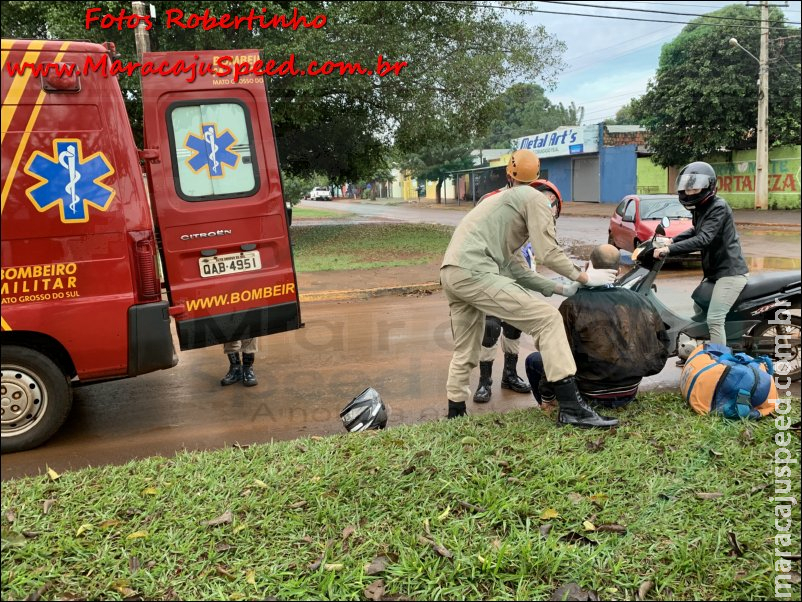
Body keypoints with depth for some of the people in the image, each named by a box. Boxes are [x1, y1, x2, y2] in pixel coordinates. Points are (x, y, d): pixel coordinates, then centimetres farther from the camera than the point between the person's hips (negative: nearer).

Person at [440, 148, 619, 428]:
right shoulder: (534, 198, 8)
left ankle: (455, 414, 32)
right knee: (548, 320, -7)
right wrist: (584, 277, 12)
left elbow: (510, 266, 28)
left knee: (465, 352, 22)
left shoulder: (502, 199, 33)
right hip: (474, 272, -9)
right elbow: (548, 253, -2)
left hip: (451, 272, 9)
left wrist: (558, 287, 27)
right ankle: (571, 408, -11)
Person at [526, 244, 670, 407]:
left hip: (592, 396, -5)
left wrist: (546, 396, -3)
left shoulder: (573, 305, -15)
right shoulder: (641, 302, -1)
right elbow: (662, 341, 9)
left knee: (533, 360, 10)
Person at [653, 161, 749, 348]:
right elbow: (696, 231, 30)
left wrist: (669, 249, -35)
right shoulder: (700, 207, 11)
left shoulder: (718, 207, -18)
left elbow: (703, 239, -30)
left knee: (714, 319, -18)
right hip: (713, 270, 11)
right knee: (699, 309, 23)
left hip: (730, 271, -11)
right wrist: (672, 240, 17)